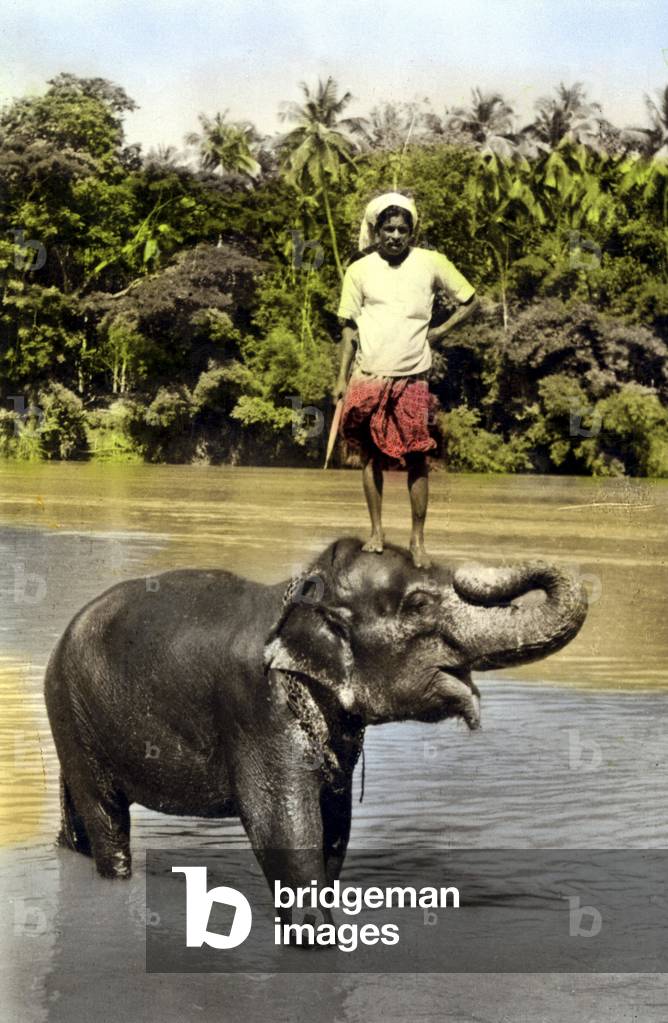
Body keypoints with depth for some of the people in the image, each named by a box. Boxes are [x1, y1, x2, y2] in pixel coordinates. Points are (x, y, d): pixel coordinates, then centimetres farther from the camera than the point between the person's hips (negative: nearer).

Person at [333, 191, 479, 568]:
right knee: (372, 455, 8)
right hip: (368, 377, 1)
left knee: (417, 459, 0)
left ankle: (418, 538, 8)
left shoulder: (431, 263, 0)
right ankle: (377, 532, 19)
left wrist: (439, 332, 0)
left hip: (412, 378, -1)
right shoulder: (360, 270, 3)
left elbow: (470, 301, 10)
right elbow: (350, 326, 9)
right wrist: (342, 378, 6)